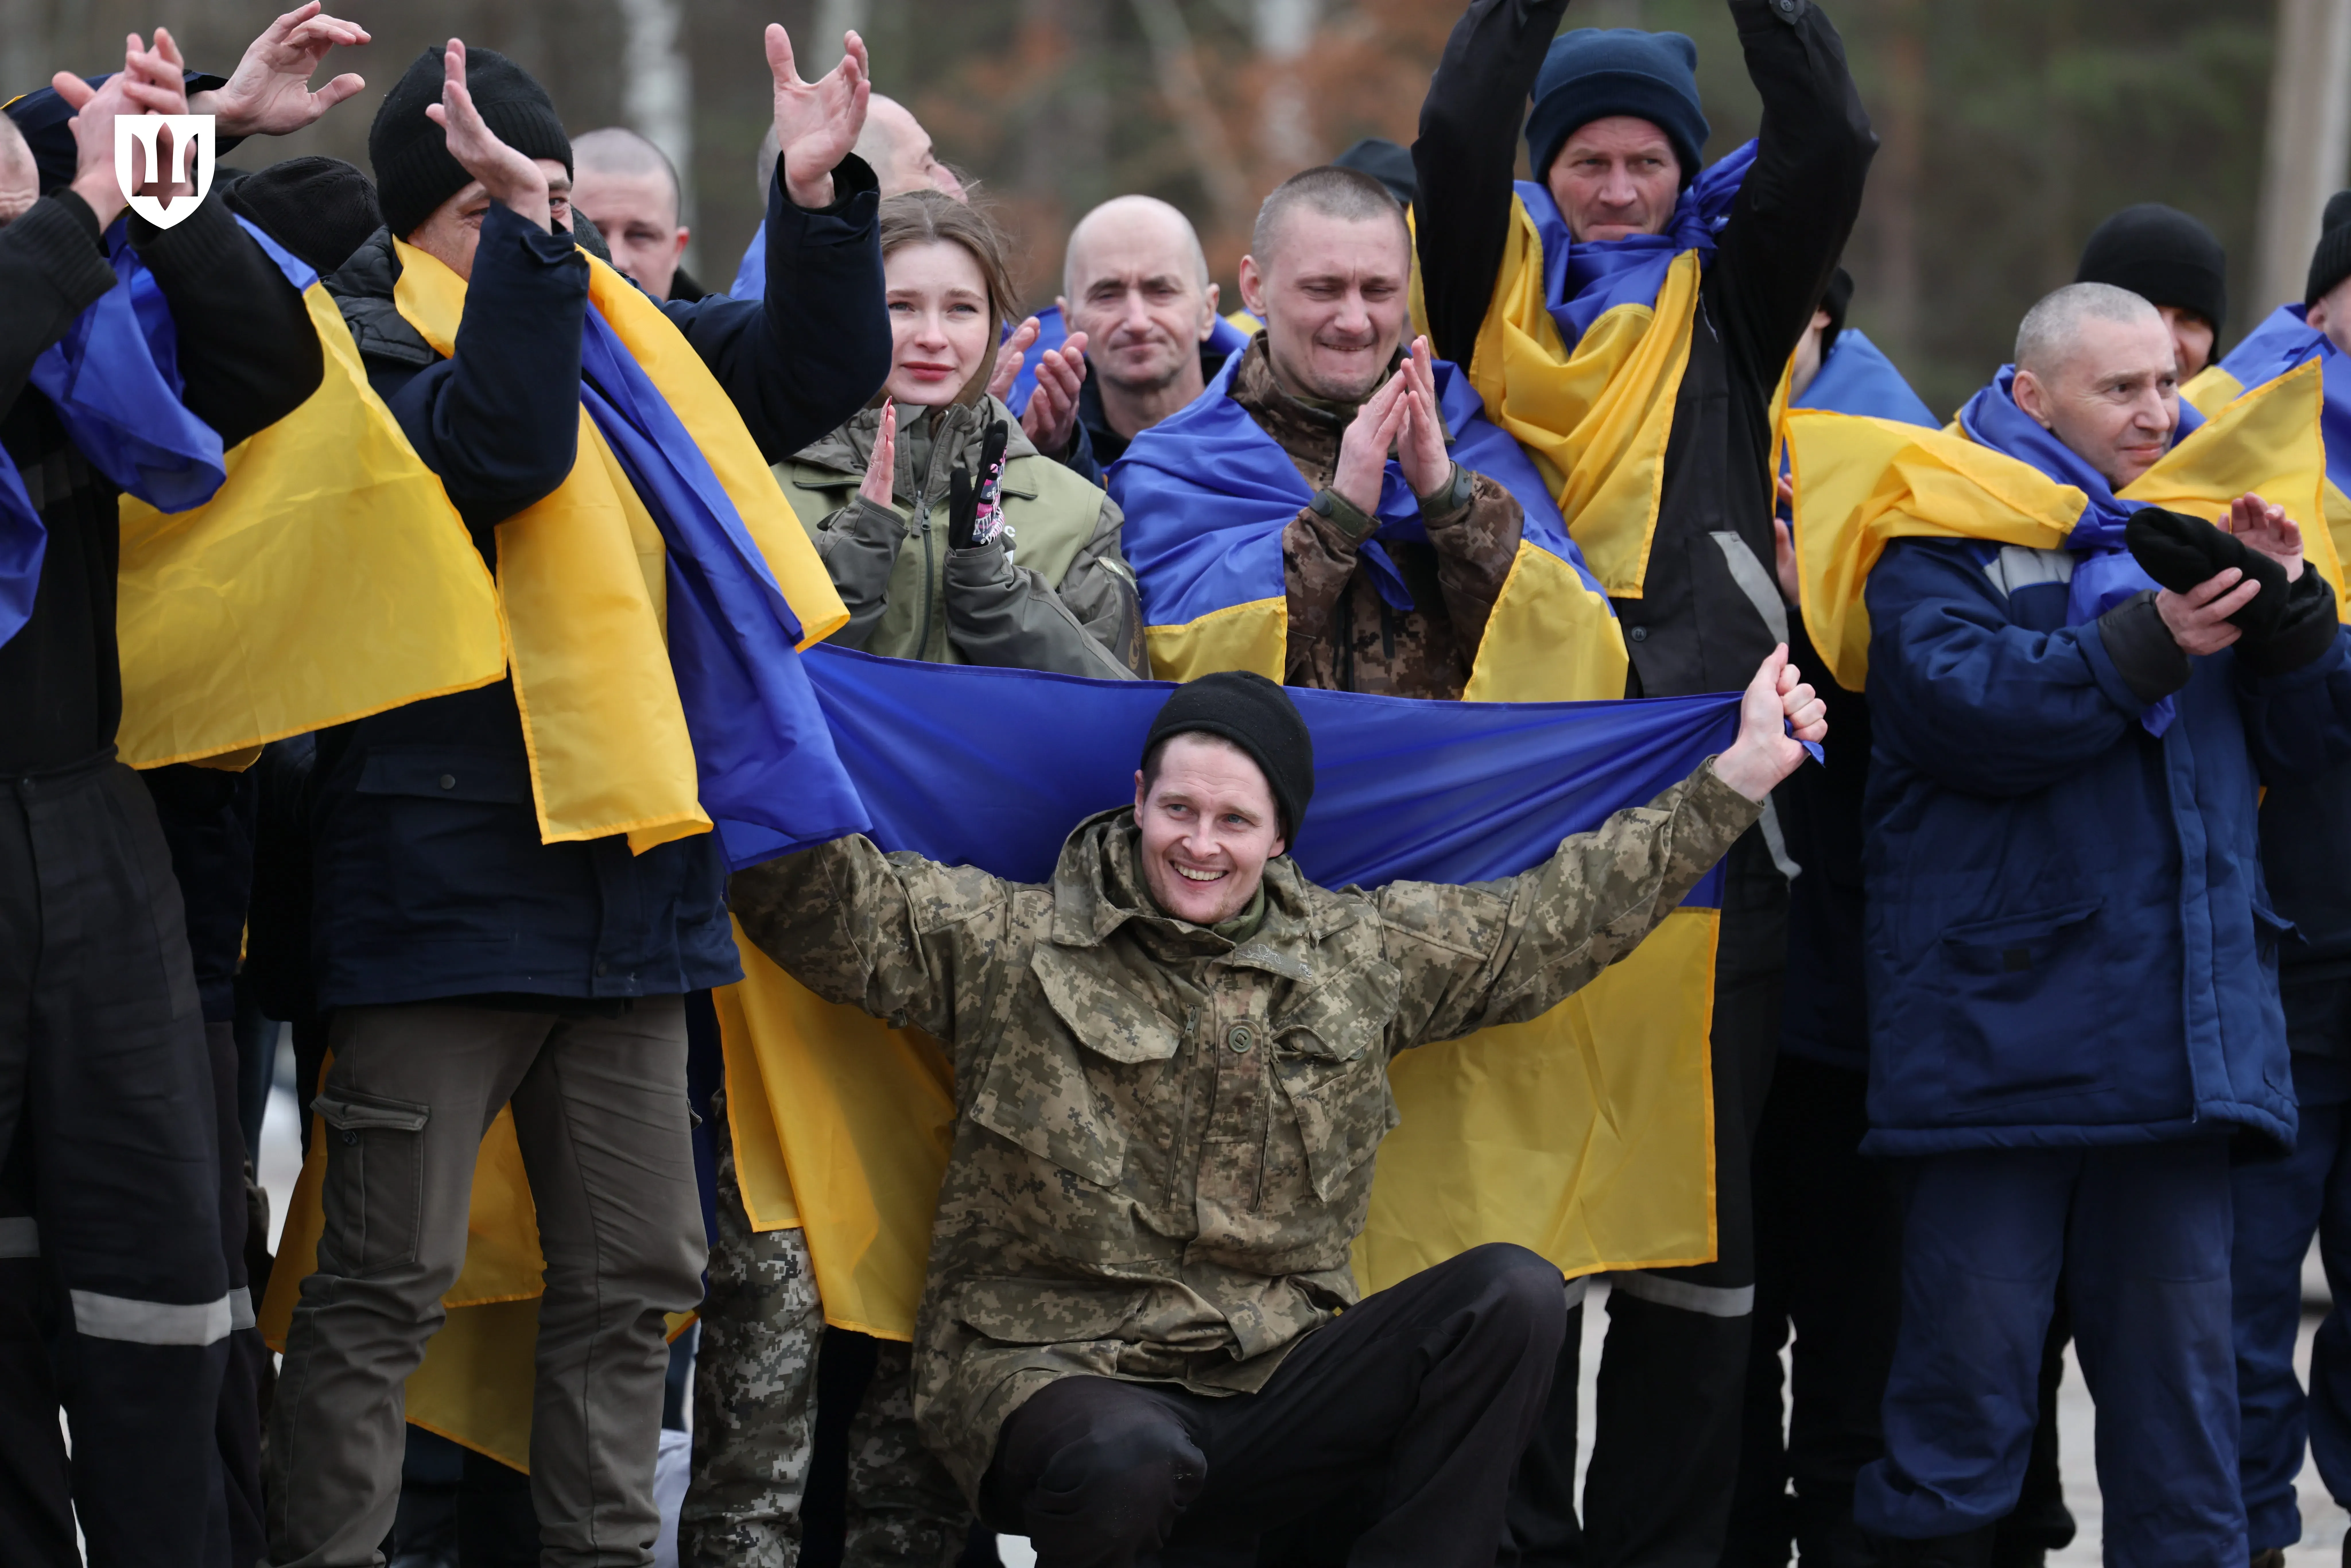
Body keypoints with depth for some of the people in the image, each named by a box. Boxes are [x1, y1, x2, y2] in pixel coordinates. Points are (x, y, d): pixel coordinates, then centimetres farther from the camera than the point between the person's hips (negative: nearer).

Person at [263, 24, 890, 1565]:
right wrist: (520, 233, -28)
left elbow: (820, 369, 17)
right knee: (389, 1278, -4)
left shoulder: (630, 338, 15)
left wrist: (818, 197, 3)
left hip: (630, 880, 7)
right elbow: (496, 446, -25)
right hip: (448, 881, -7)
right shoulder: (372, 343, -6)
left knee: (637, 1274, 11)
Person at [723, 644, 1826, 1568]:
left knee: (1510, 1299, -16)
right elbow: (827, 907, -6)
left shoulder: (1363, 957, 13)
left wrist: (1740, 777, 20)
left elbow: (1557, 918, 20)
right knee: (1132, 1458, -40)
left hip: (1273, 1387, 4)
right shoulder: (1006, 945, 2)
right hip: (1053, 1373, -4)